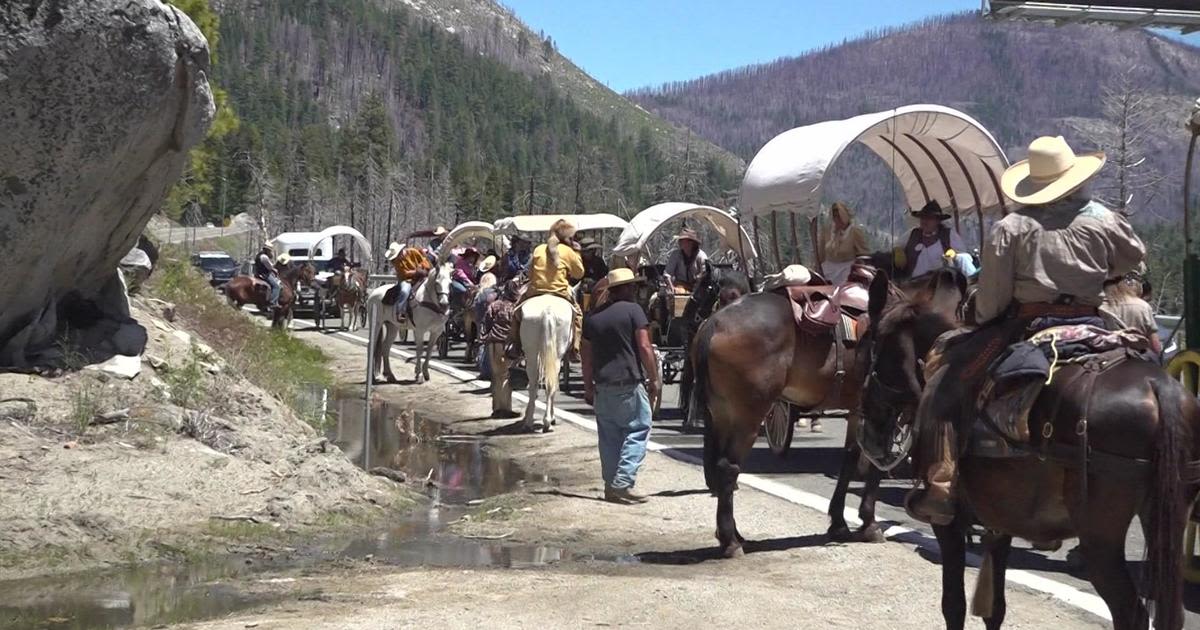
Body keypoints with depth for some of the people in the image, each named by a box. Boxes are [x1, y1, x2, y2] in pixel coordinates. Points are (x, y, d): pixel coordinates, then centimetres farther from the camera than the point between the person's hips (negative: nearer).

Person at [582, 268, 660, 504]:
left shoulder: (593, 317, 12)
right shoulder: (633, 310, -4)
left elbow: (587, 356, 13)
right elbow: (644, 347, -10)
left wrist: (588, 387, 18)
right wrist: (654, 379, -4)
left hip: (602, 385, 6)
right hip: (630, 383, -6)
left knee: (609, 436, 11)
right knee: (637, 431, -1)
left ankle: (611, 485, 14)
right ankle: (622, 483, -10)